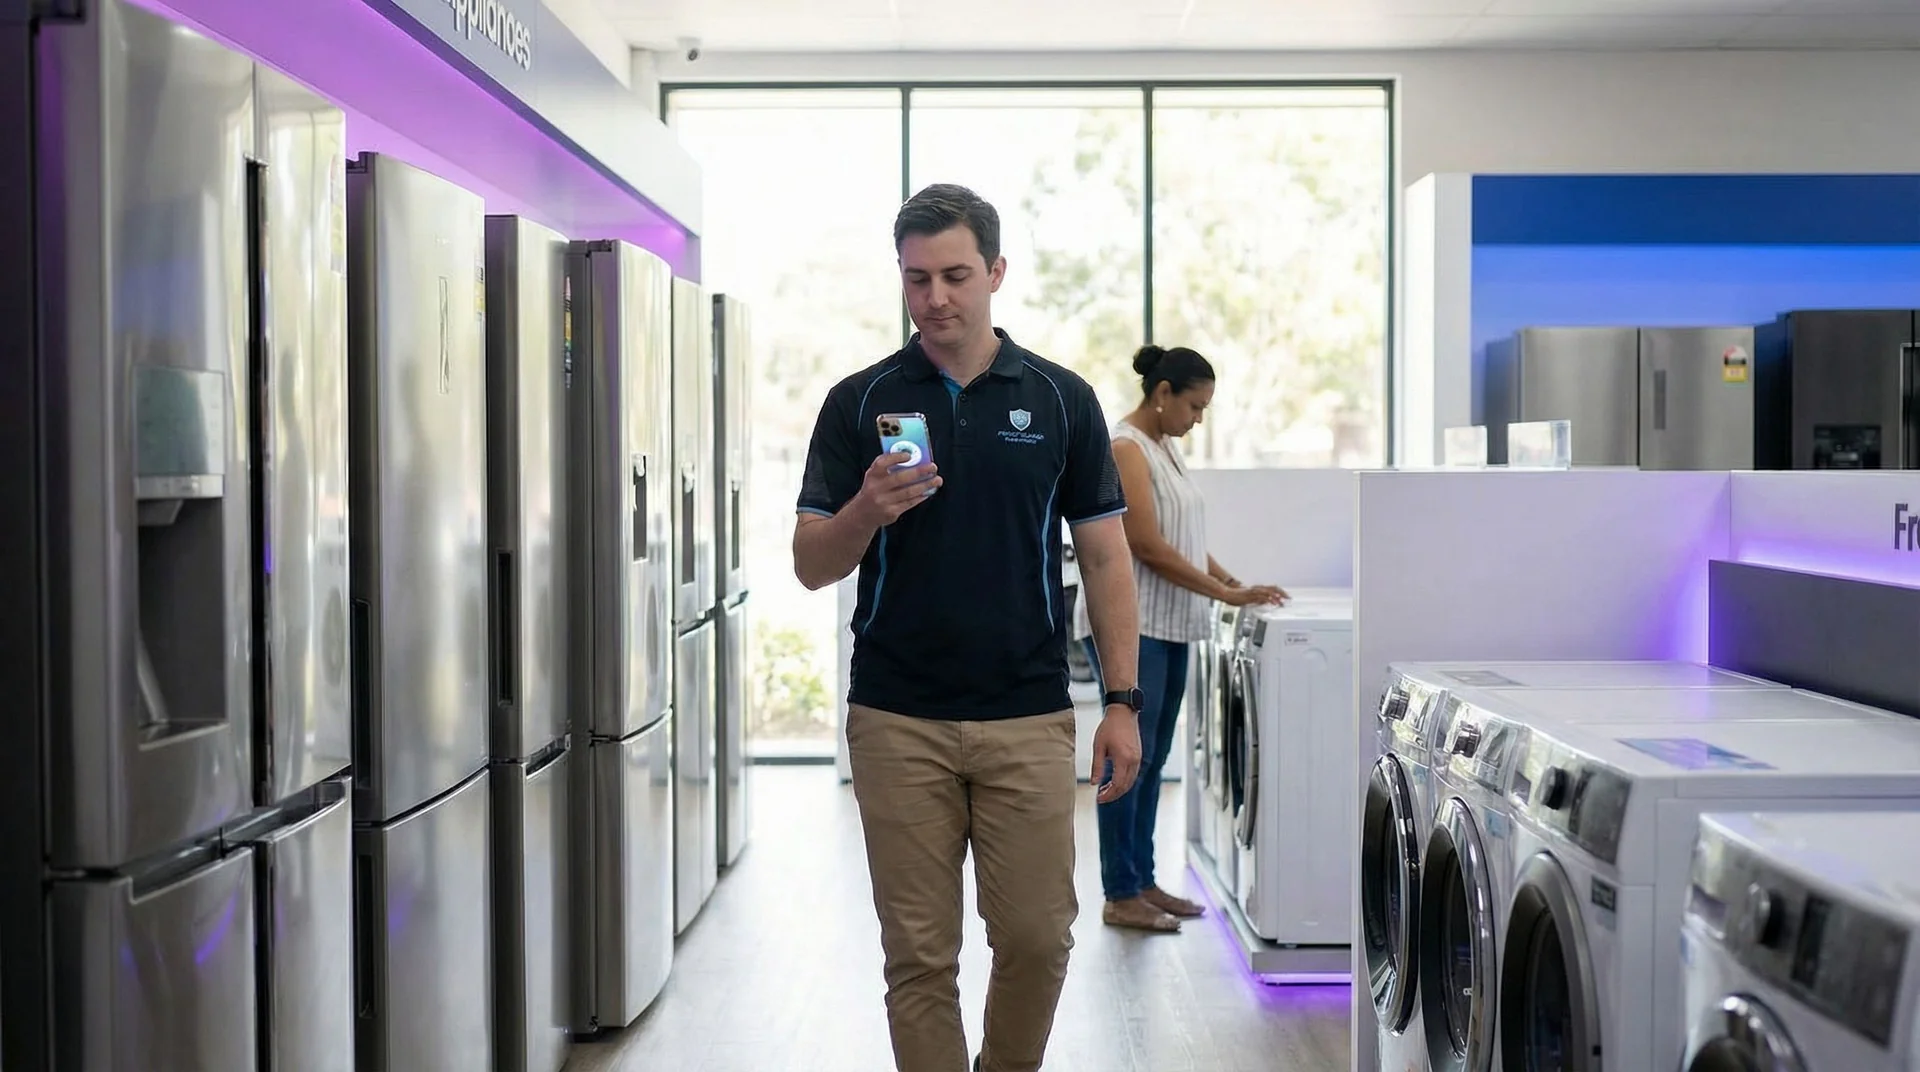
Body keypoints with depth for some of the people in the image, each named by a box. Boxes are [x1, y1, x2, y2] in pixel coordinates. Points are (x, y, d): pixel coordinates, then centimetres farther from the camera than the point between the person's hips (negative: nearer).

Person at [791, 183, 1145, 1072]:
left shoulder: (1061, 399, 3)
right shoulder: (858, 402, 2)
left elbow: (1104, 557, 4)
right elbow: (812, 565, 0)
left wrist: (1122, 701, -3)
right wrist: (867, 510, -22)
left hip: (1029, 719, 0)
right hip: (897, 721, 0)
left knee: (1037, 939, 5)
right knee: (919, 954, 5)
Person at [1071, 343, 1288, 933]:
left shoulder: (1164, 448, 16)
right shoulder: (1125, 448, -13)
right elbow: (1149, 546, -18)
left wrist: (1235, 581, 4)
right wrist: (1225, 594, -16)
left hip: (1169, 625, 9)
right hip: (1129, 623, -9)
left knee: (1151, 758, 12)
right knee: (1131, 755, -5)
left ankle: (1142, 882, 19)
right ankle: (1120, 896, 2)